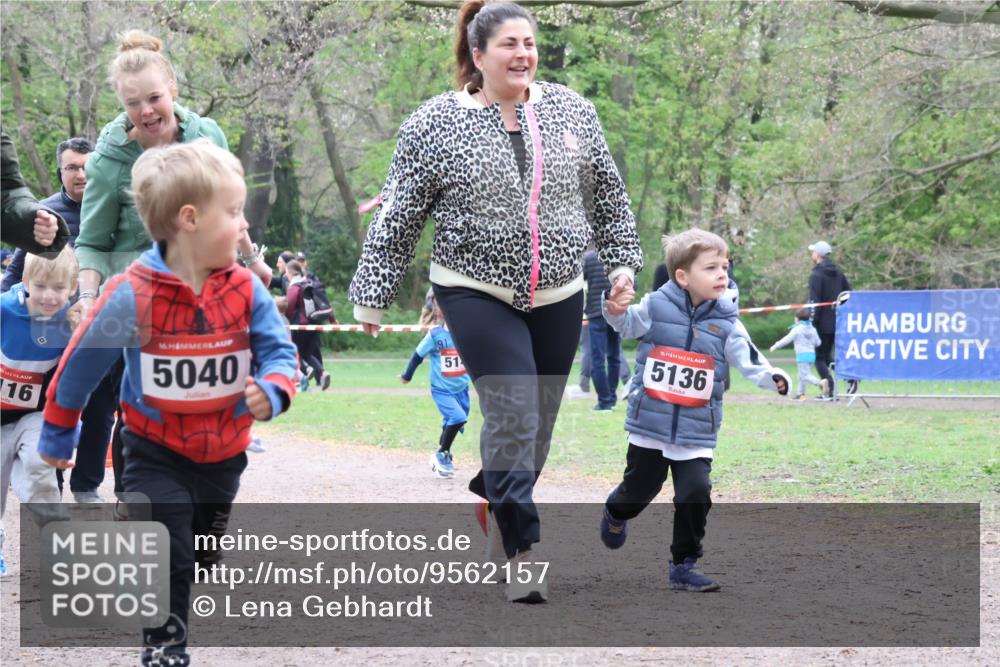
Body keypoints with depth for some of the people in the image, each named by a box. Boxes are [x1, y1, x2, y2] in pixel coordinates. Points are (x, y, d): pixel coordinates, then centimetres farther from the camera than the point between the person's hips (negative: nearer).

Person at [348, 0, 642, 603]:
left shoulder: (572, 111, 4)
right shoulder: (435, 125, -5)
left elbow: (608, 196, 16)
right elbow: (398, 219, -1)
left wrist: (622, 260, 13)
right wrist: (372, 297, 0)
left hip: (558, 296, 4)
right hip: (477, 292, -4)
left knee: (538, 418, 9)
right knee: (513, 411, -16)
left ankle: (496, 494, 36)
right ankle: (524, 552, -15)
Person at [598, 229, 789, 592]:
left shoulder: (726, 322, -2)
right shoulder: (655, 306, -5)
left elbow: (747, 358, -9)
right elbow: (629, 324, 12)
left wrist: (770, 376, -29)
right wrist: (616, 312, -11)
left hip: (697, 434, 1)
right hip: (650, 426, 0)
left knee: (695, 493, -12)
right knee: (640, 488, 15)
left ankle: (684, 565, 5)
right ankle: (616, 512, 52)